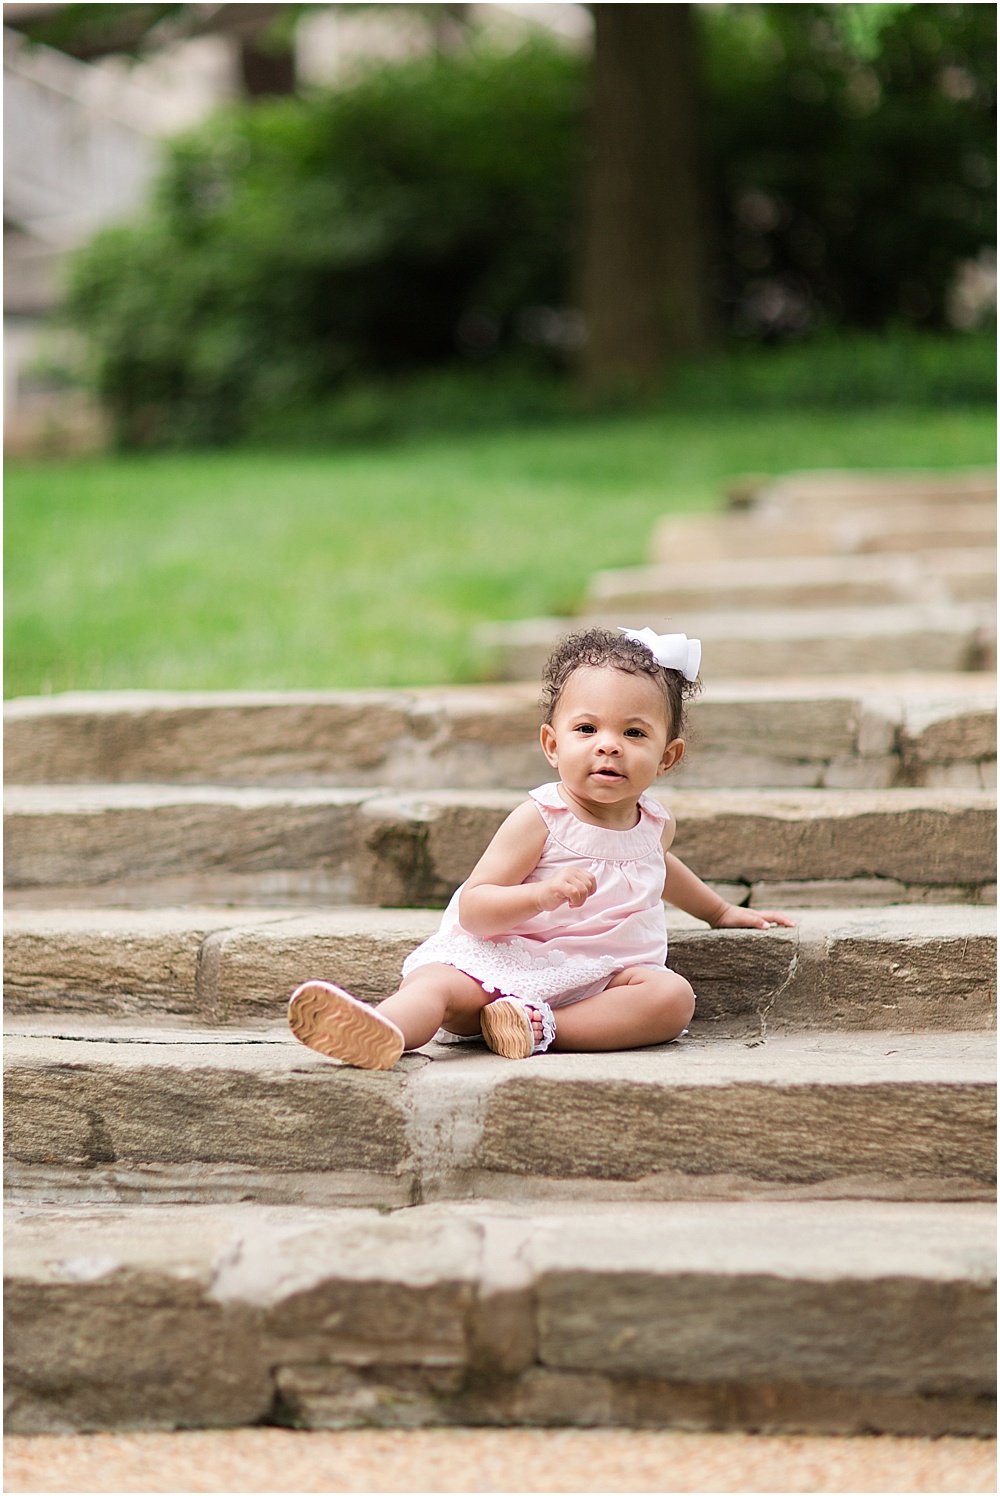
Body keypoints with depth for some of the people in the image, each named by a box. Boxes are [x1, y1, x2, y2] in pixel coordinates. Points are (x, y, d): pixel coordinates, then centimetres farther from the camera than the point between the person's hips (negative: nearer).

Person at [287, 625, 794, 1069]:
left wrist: (721, 912, 48)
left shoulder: (656, 824, 11)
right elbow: (472, 910, -13)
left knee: (672, 995, -25)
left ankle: (543, 1027, -34)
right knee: (438, 983, -33)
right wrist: (542, 895, -30)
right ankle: (382, 1031, -65)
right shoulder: (540, 819, -7)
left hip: (601, 979, 5)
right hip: (507, 964, -4)